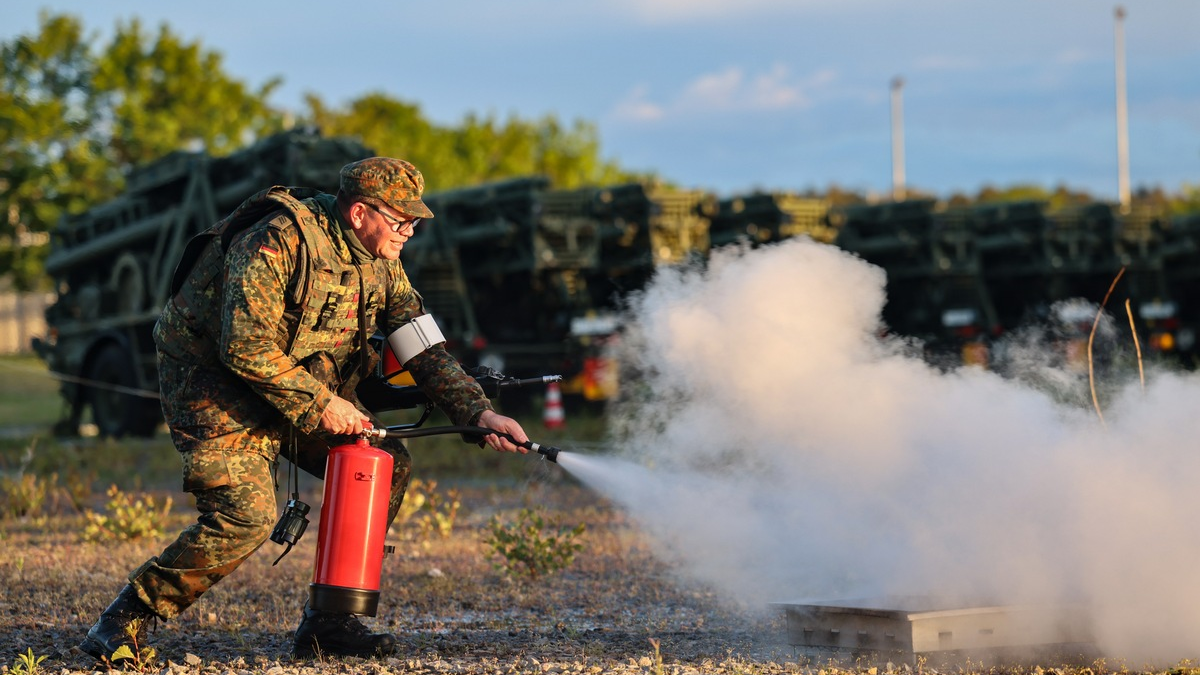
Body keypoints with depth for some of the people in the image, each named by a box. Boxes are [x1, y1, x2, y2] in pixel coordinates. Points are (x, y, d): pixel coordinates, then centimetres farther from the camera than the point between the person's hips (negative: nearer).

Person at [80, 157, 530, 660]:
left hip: (305, 390, 8)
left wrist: (479, 413, -11)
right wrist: (321, 403, -25)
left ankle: (326, 622, 4)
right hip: (213, 384, -8)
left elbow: (423, 348, 1)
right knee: (246, 514, -24)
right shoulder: (279, 241, -25)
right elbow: (244, 346, -31)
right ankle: (126, 619, -7)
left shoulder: (380, 263, 1)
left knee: (387, 466, -3)